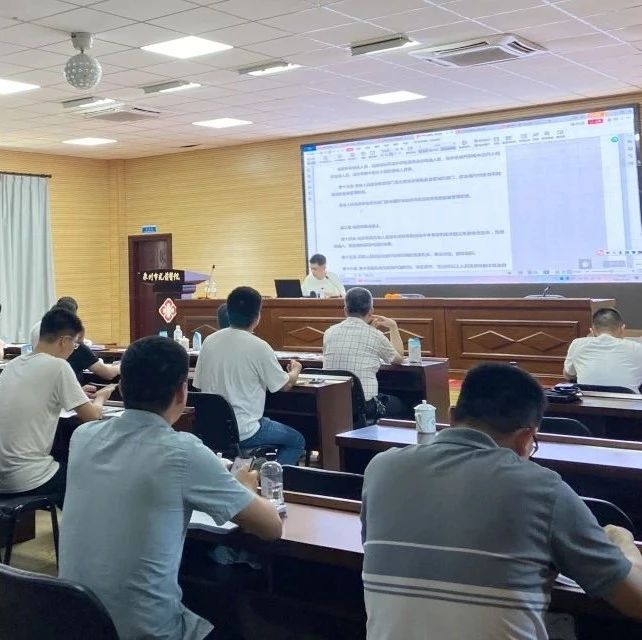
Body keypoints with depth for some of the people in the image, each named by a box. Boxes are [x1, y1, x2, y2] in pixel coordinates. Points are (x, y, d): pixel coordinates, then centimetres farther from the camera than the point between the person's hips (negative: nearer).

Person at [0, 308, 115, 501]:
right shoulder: (57, 366, -13)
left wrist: (79, 394, 28)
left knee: (66, 467, 31)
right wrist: (100, 397, 15)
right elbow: (92, 416, -6)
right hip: (27, 482, -7)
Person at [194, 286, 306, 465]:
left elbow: (199, 384, 8)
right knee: (297, 441, 17)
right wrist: (295, 370, 19)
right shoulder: (259, 347, -16)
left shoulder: (209, 342, -1)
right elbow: (285, 385, -3)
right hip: (244, 433, -6)